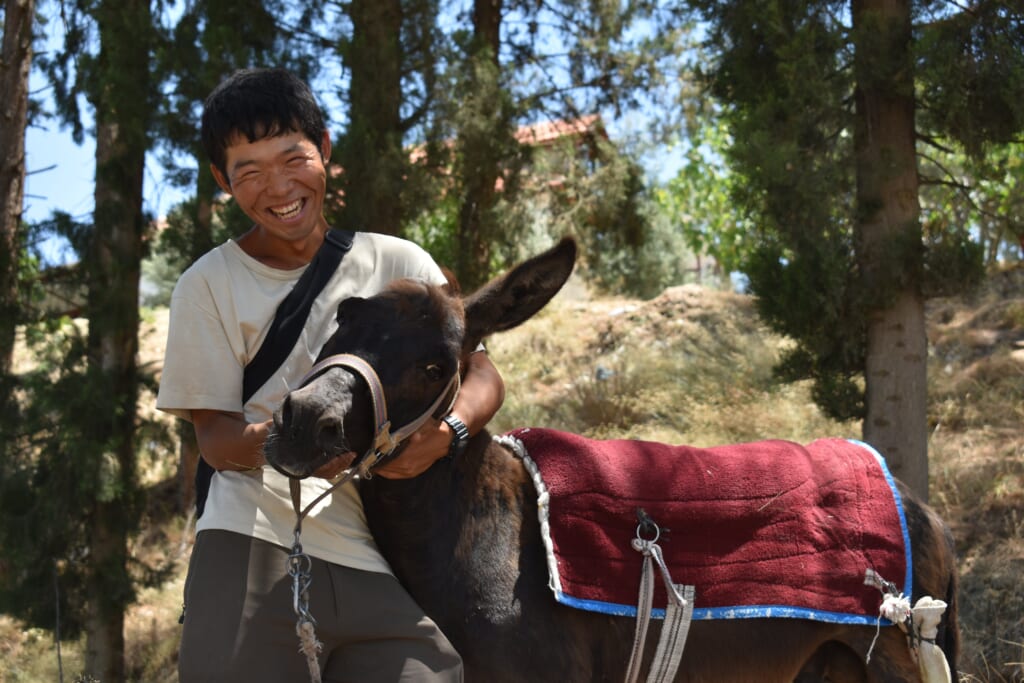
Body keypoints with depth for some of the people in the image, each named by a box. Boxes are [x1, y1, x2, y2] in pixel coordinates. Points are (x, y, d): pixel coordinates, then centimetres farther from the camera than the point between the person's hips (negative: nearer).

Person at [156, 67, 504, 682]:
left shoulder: (398, 263, 12)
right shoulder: (209, 285, 8)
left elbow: (482, 375, 10)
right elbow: (213, 434, 3)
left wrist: (447, 430, -14)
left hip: (393, 565, 1)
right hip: (255, 542, -1)